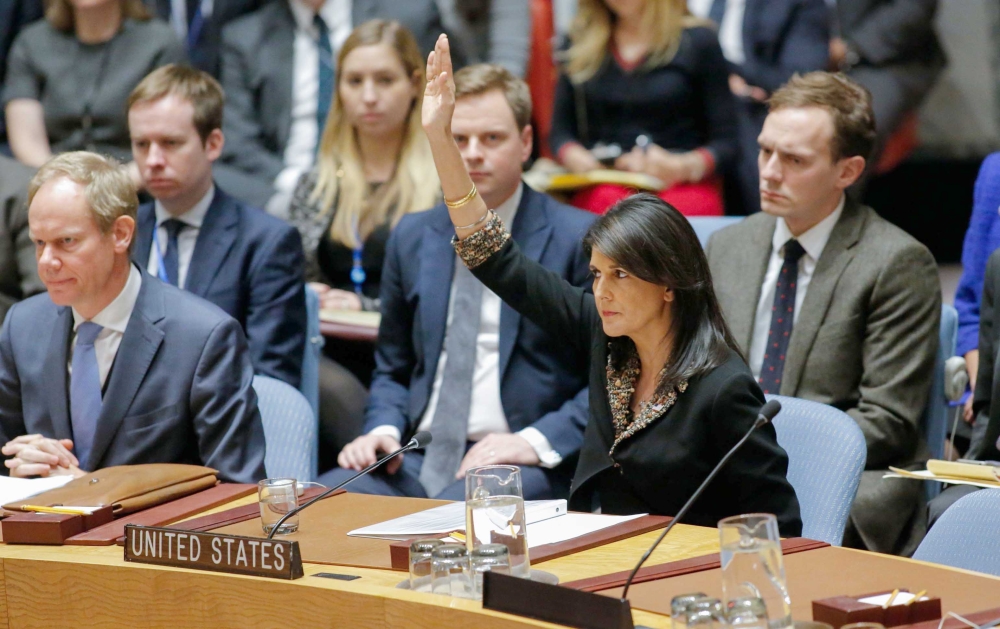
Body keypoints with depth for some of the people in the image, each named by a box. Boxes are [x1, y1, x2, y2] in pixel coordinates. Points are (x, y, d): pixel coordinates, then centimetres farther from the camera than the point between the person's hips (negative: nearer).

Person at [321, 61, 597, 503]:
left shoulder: (579, 239, 1)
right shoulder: (412, 237, 17)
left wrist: (536, 441, -15)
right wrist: (384, 429, 3)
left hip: (526, 466, -5)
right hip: (417, 459, 5)